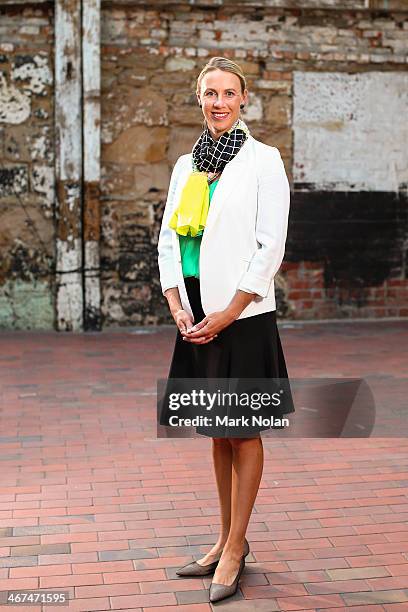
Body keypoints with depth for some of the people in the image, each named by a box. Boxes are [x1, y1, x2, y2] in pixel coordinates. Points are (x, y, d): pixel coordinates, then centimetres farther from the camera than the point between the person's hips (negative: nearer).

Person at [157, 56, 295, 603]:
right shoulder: (186, 165, 12)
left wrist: (227, 313, -13)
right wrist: (178, 306, -3)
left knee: (243, 432, 3)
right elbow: (168, 239, 11)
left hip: (243, 313, -5)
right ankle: (228, 539, 25)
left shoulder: (263, 160, -4)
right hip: (196, 316, 6)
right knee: (218, 433, 13)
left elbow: (271, 246, -10)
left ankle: (235, 548, 13)